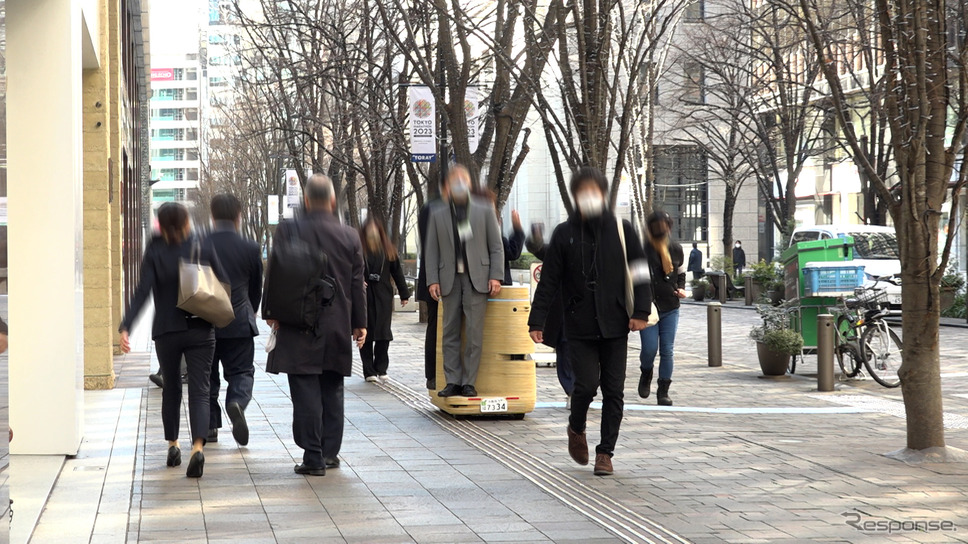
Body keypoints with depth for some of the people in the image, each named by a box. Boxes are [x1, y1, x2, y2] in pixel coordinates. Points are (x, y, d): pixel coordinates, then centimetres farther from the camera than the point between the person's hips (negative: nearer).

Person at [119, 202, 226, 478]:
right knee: (199, 391, -2)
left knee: (171, 387, 20)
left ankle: (172, 445, 26)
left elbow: (143, 291, -14)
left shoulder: (155, 252, -6)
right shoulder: (204, 249, -3)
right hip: (200, 331, 0)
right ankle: (198, 447, -21)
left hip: (166, 331, 0)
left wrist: (125, 328, -18)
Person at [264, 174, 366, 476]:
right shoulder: (350, 237, 2)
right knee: (332, 392, 13)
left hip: (299, 327, -3)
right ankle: (330, 452, 17)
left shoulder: (288, 231, -6)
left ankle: (313, 457, -4)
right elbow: (357, 284, 7)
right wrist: (359, 323, 15)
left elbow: (273, 276, -3)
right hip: (337, 327, 3)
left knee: (306, 393, -2)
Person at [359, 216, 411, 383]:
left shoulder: (388, 250, 8)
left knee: (383, 333, 1)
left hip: (384, 296, 2)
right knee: (366, 334, 1)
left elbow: (397, 271, 12)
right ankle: (369, 371, 6)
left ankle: (381, 369, 11)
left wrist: (404, 294, 13)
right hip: (364, 296, -2)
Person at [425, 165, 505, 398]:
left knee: (474, 333, -5)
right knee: (450, 332, 3)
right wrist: (432, 280, -1)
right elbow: (432, 250, 8)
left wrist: (496, 276, -4)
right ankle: (453, 381, 8)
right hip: (450, 279, 2)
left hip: (476, 279, -2)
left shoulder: (484, 210, 7)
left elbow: (496, 247, 6)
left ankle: (469, 383, -1)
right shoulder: (437, 214, 10)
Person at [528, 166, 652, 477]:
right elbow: (549, 281, 3)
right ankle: (576, 429, 22)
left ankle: (605, 452, 13)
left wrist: (641, 311, -5)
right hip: (580, 326, -1)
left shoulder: (621, 230, 4)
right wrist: (537, 321, -2)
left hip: (615, 325, 1)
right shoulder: (565, 234, 3)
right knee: (587, 383, -9)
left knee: (614, 390, 2)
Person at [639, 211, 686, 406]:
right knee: (649, 349, -9)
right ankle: (646, 374, 24)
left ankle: (663, 390, 12)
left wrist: (681, 288, 4)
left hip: (670, 308, 3)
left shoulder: (676, 249, 4)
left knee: (667, 350, 1)